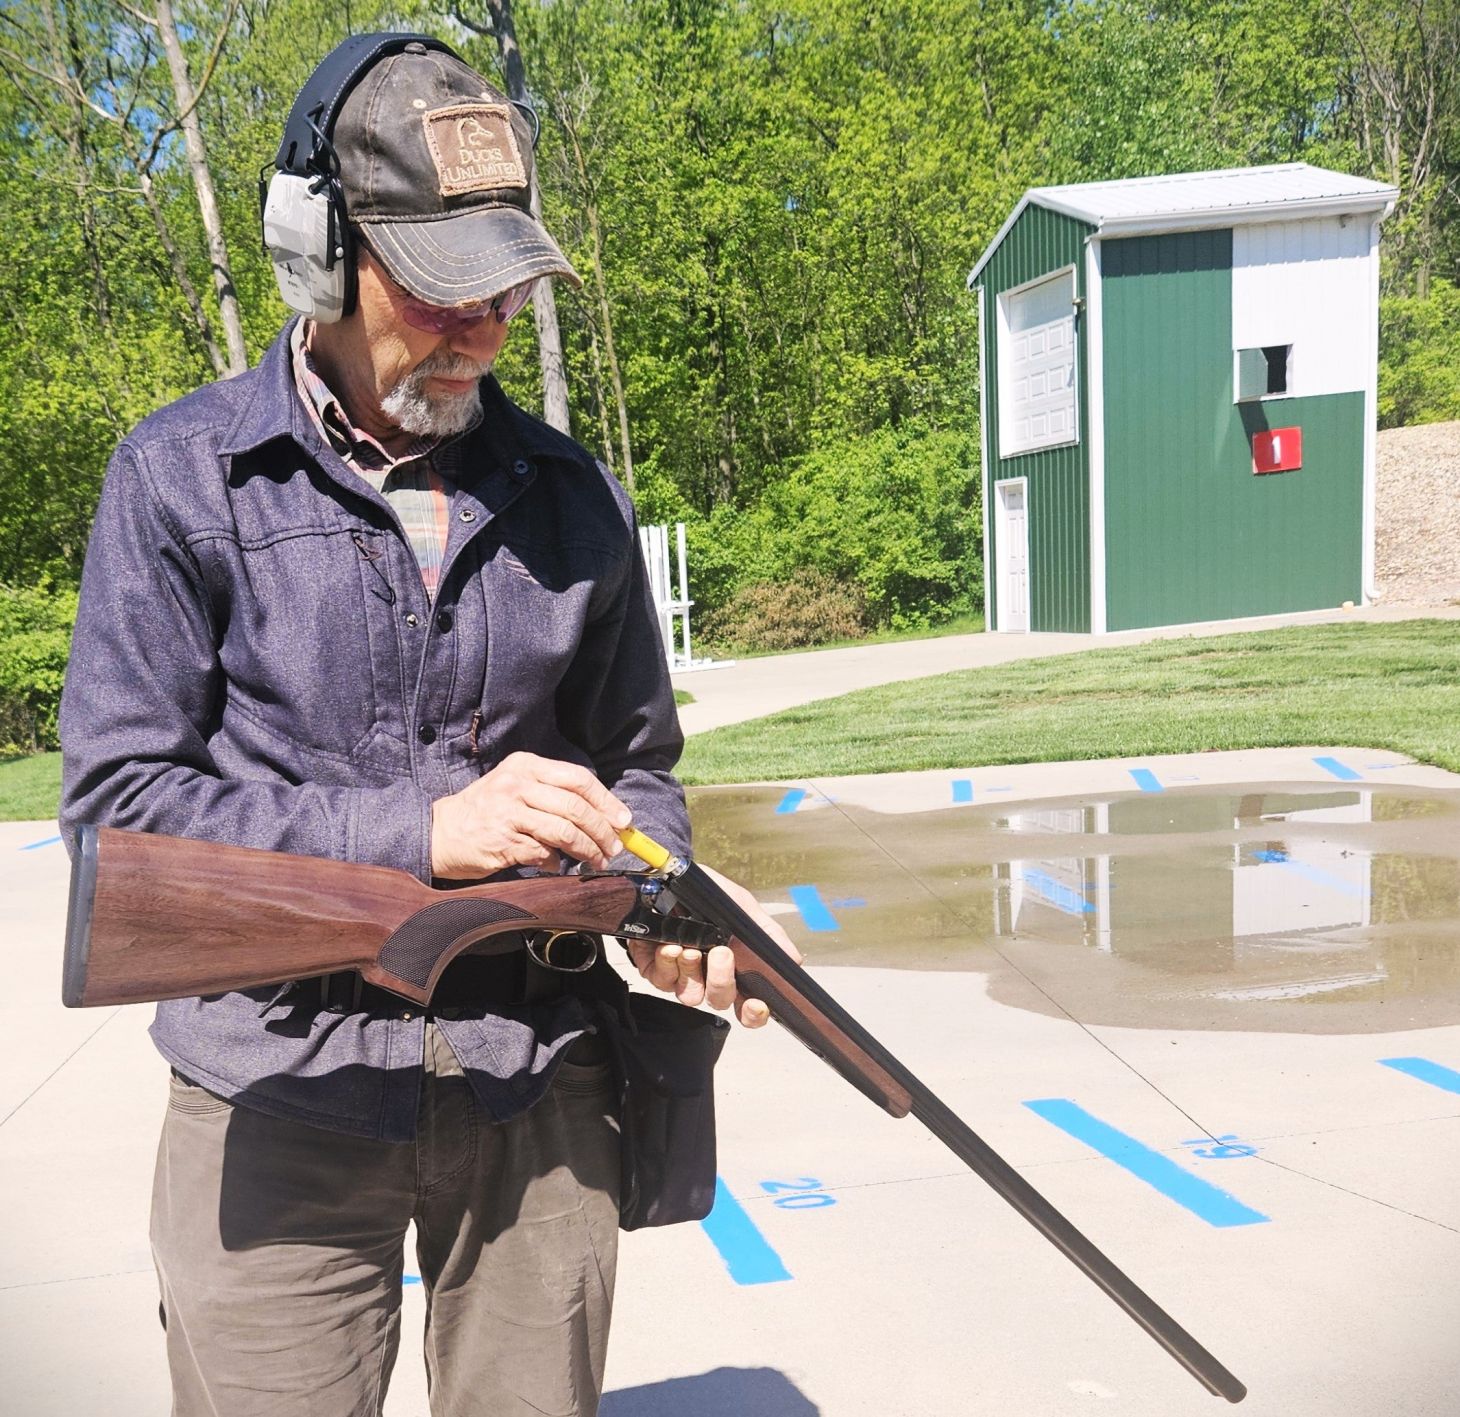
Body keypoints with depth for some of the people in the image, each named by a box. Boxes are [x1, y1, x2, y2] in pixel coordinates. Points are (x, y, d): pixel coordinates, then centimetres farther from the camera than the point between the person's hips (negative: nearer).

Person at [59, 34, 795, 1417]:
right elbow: (118, 796, -10)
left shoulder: (571, 496, 4)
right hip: (278, 1105, -3)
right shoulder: (183, 479, -6)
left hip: (535, 1093, 3)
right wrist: (423, 831, -20)